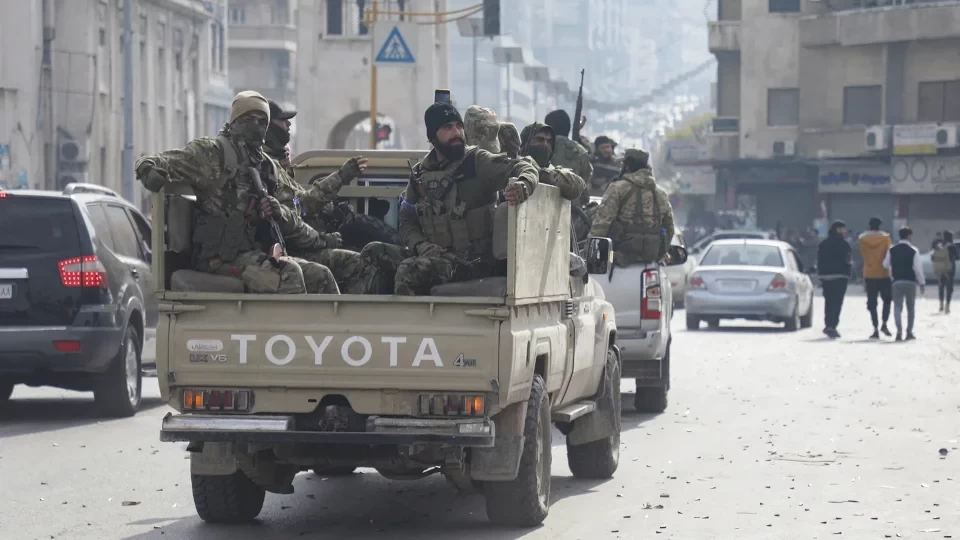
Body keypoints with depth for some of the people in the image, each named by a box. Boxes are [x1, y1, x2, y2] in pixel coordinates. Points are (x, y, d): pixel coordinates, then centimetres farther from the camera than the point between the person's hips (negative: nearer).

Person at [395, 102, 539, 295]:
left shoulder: (477, 162, 1)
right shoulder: (419, 175, 14)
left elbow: (525, 167, -10)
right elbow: (407, 222, 16)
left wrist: (523, 186, -35)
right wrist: (421, 246, -7)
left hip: (477, 260, -4)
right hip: (438, 256, 4)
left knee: (409, 272, -30)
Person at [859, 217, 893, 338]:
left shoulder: (863, 239, -2)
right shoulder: (885, 238, -6)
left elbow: (862, 255, 1)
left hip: (869, 274, 1)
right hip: (884, 274, -1)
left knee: (872, 303, 3)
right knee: (887, 300, 15)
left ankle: (876, 329, -3)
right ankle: (884, 324, 0)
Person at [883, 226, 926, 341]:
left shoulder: (892, 250, 1)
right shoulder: (913, 250, -8)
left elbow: (885, 264, 8)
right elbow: (918, 268, -10)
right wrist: (922, 283, -1)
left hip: (897, 282, 1)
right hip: (911, 282, -1)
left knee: (898, 307, -1)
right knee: (911, 308, 13)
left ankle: (899, 332, -19)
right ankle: (909, 332, 16)